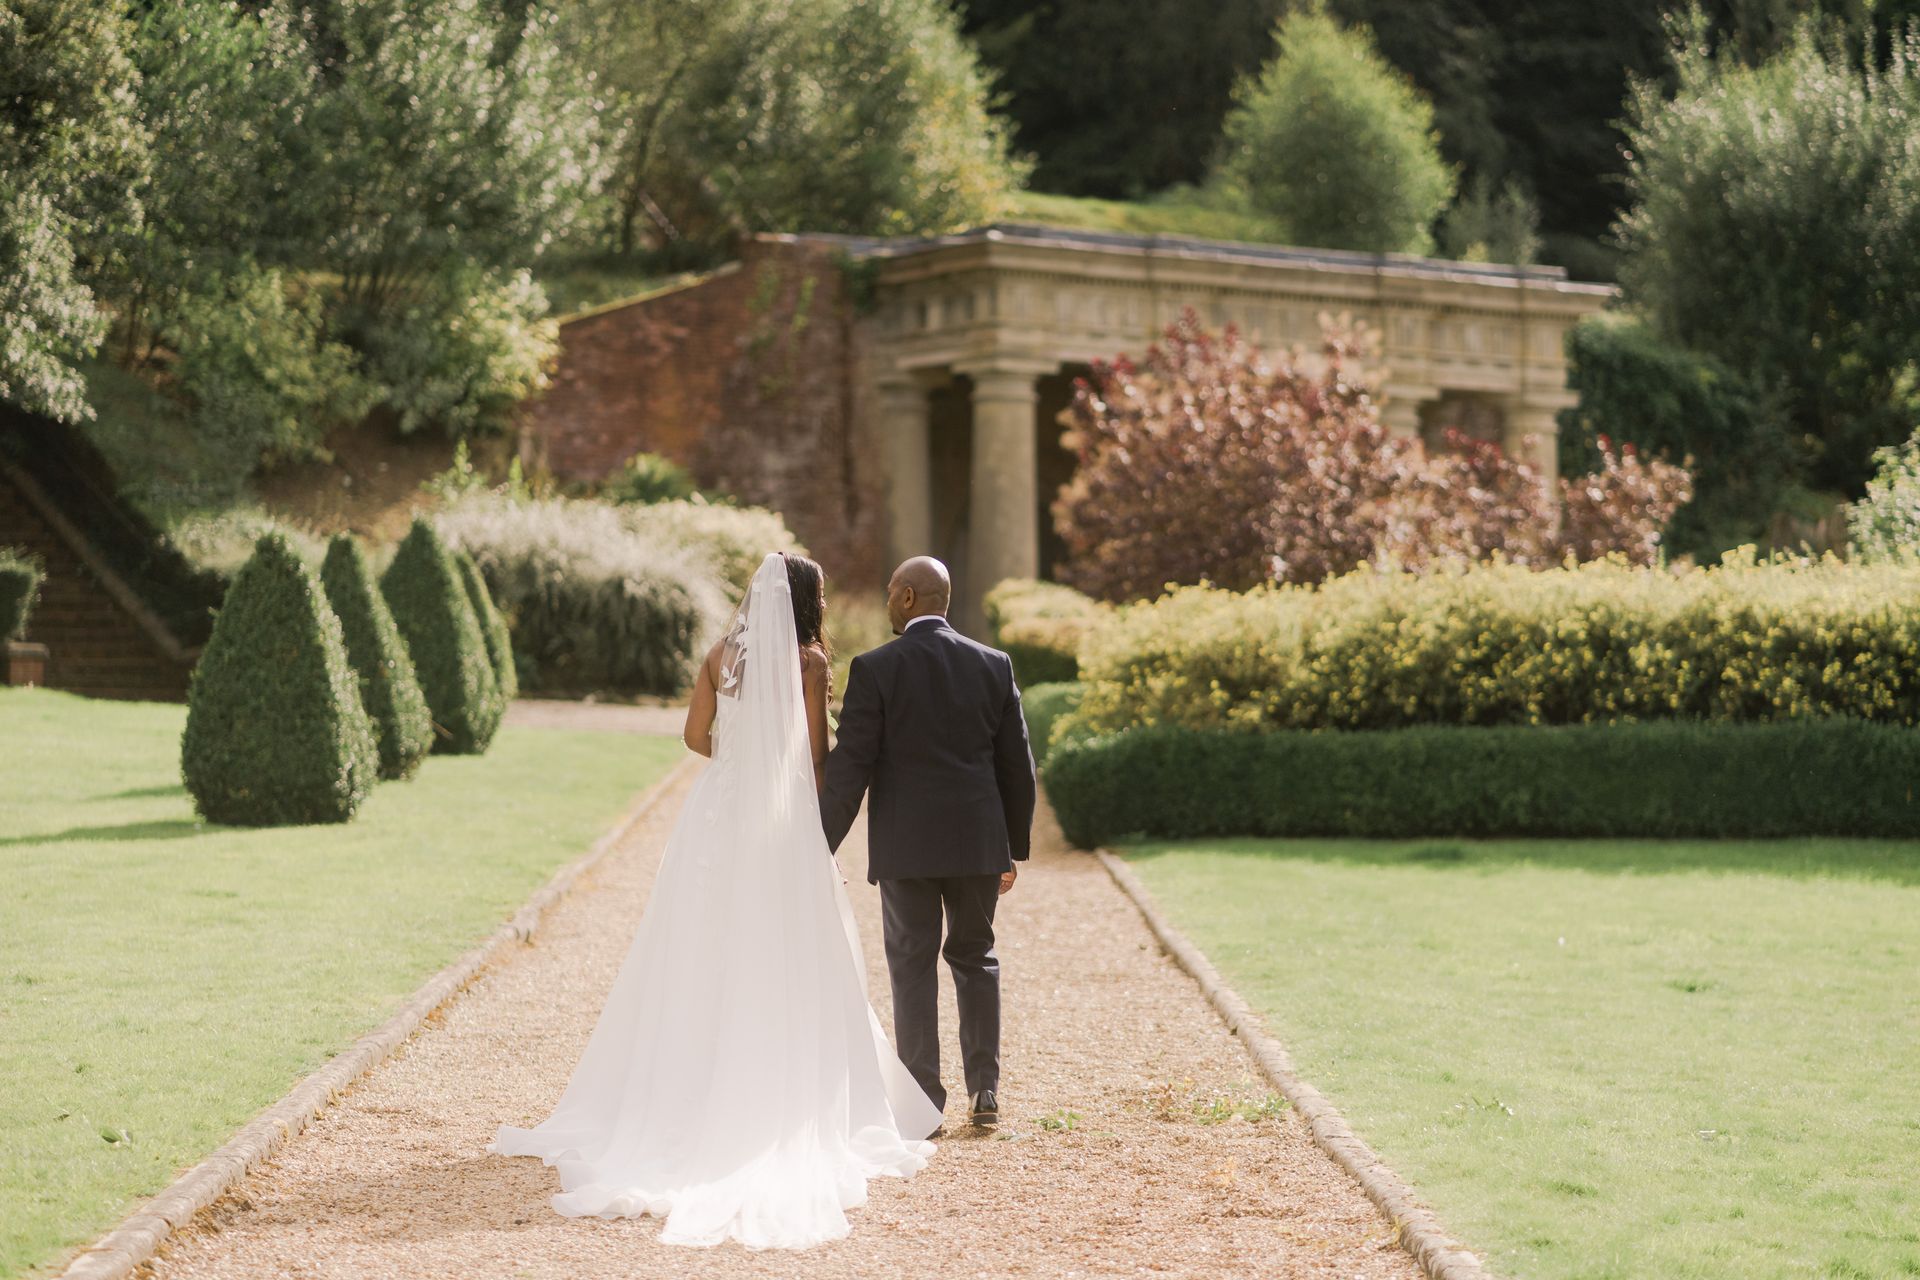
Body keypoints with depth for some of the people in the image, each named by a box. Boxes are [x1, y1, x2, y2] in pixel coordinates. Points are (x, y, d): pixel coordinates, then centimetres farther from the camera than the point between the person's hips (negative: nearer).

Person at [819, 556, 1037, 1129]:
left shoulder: (874, 669, -8)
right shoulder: (993, 665, 4)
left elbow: (850, 768, -9)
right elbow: (1017, 764, 7)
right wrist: (1014, 847, 15)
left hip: (905, 843, -3)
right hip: (978, 841, 3)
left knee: (913, 964, 4)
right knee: (975, 957, 14)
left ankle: (924, 1098, 4)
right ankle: (985, 1091, 12)